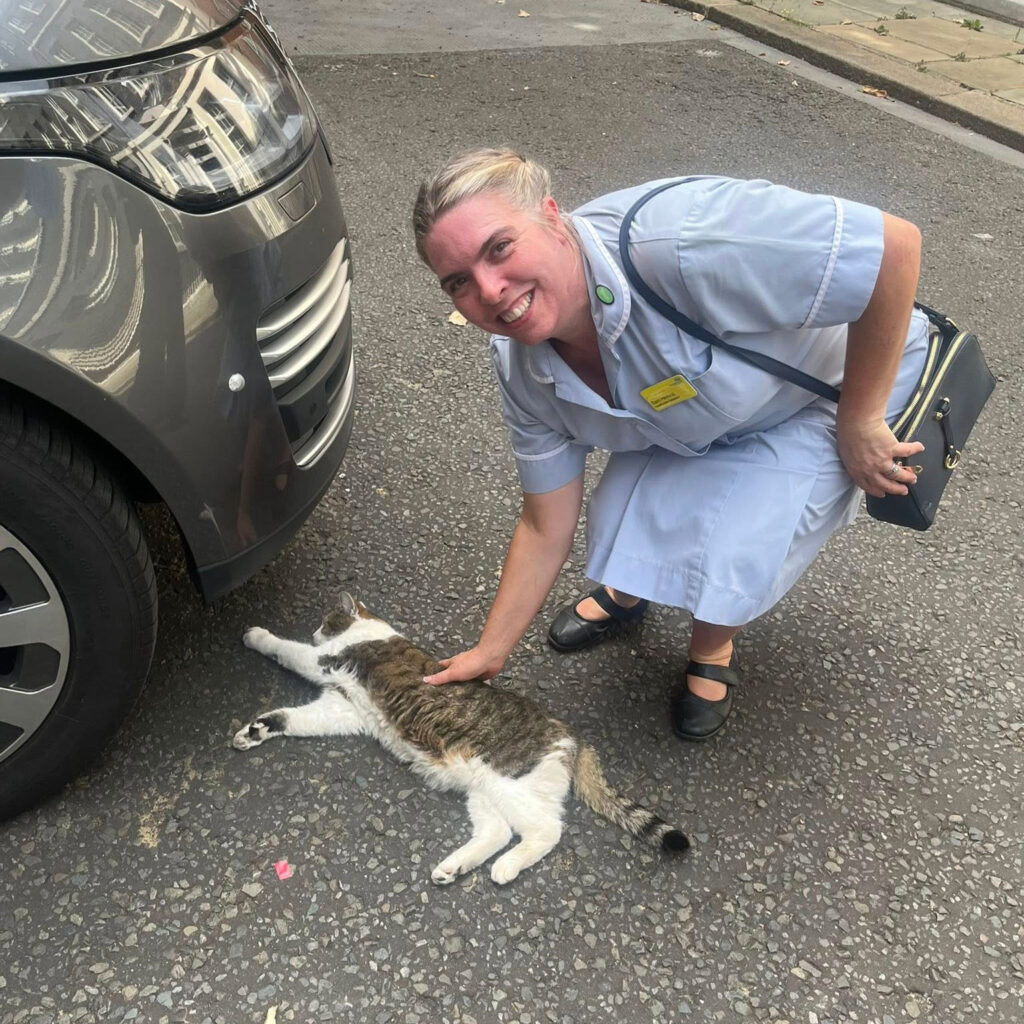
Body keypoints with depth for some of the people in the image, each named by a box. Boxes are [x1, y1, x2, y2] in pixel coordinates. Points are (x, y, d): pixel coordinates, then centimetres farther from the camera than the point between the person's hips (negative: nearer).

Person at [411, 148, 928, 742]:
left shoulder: (673, 242, -43)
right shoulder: (523, 370, -18)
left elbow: (896, 245, -37)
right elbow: (545, 530, -5)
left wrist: (860, 422, -28)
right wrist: (489, 655, -1)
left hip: (837, 387, -5)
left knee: (729, 564, -22)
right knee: (620, 530, -9)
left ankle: (713, 647, 17)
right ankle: (628, 590, 32)